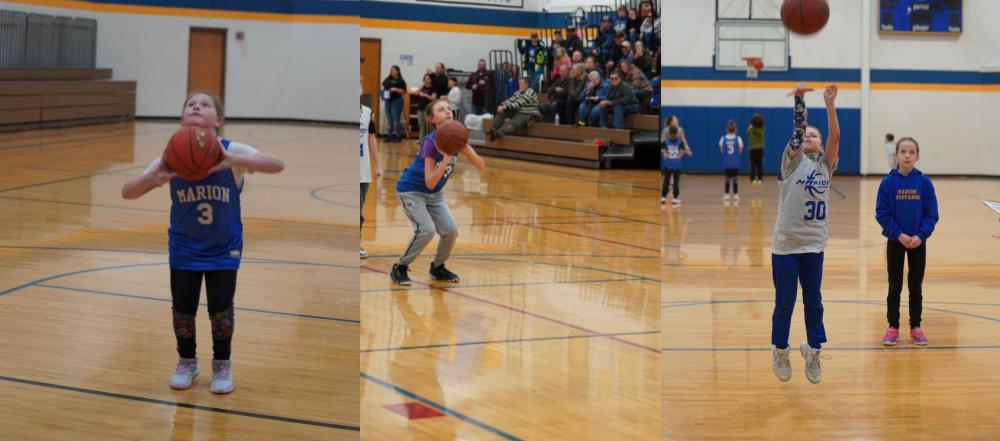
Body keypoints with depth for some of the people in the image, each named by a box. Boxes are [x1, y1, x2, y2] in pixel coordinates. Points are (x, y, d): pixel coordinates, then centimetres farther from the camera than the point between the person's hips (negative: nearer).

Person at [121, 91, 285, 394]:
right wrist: (154, 177, -36)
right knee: (182, 308, 7)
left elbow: (277, 165, -34)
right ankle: (186, 361, 32)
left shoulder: (231, 153, -18)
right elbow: (127, 192, -14)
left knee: (221, 309, 3)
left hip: (224, 249, -1)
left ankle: (222, 364, 27)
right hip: (183, 249, 1)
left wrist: (232, 161, -48)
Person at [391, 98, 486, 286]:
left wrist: (465, 147, -30)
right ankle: (399, 268, -5)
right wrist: (446, 158, -40)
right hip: (411, 190, -6)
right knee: (426, 230, -23)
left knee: (450, 230, -7)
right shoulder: (430, 142, -28)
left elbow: (481, 166, -14)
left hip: (435, 193, 6)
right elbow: (430, 182, -31)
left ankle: (438, 267, 17)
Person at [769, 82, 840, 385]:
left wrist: (830, 104, -15)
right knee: (784, 302, 3)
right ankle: (780, 352, 18)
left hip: (814, 244, 2)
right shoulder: (792, 160, 2)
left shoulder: (825, 164, 9)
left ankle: (813, 352, 19)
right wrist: (799, 99, -23)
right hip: (786, 243, -2)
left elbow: (835, 136, -5)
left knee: (813, 301, 7)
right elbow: (795, 132, -13)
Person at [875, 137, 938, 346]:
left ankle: (915, 327, 20)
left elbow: (932, 214, -4)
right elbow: (882, 214, -7)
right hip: (895, 242, -1)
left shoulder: (924, 182, -5)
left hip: (918, 243, 1)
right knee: (894, 287, 7)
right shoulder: (888, 182, -7)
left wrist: (921, 235, -16)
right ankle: (893, 327, 16)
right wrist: (899, 234, -16)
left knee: (916, 287, 10)